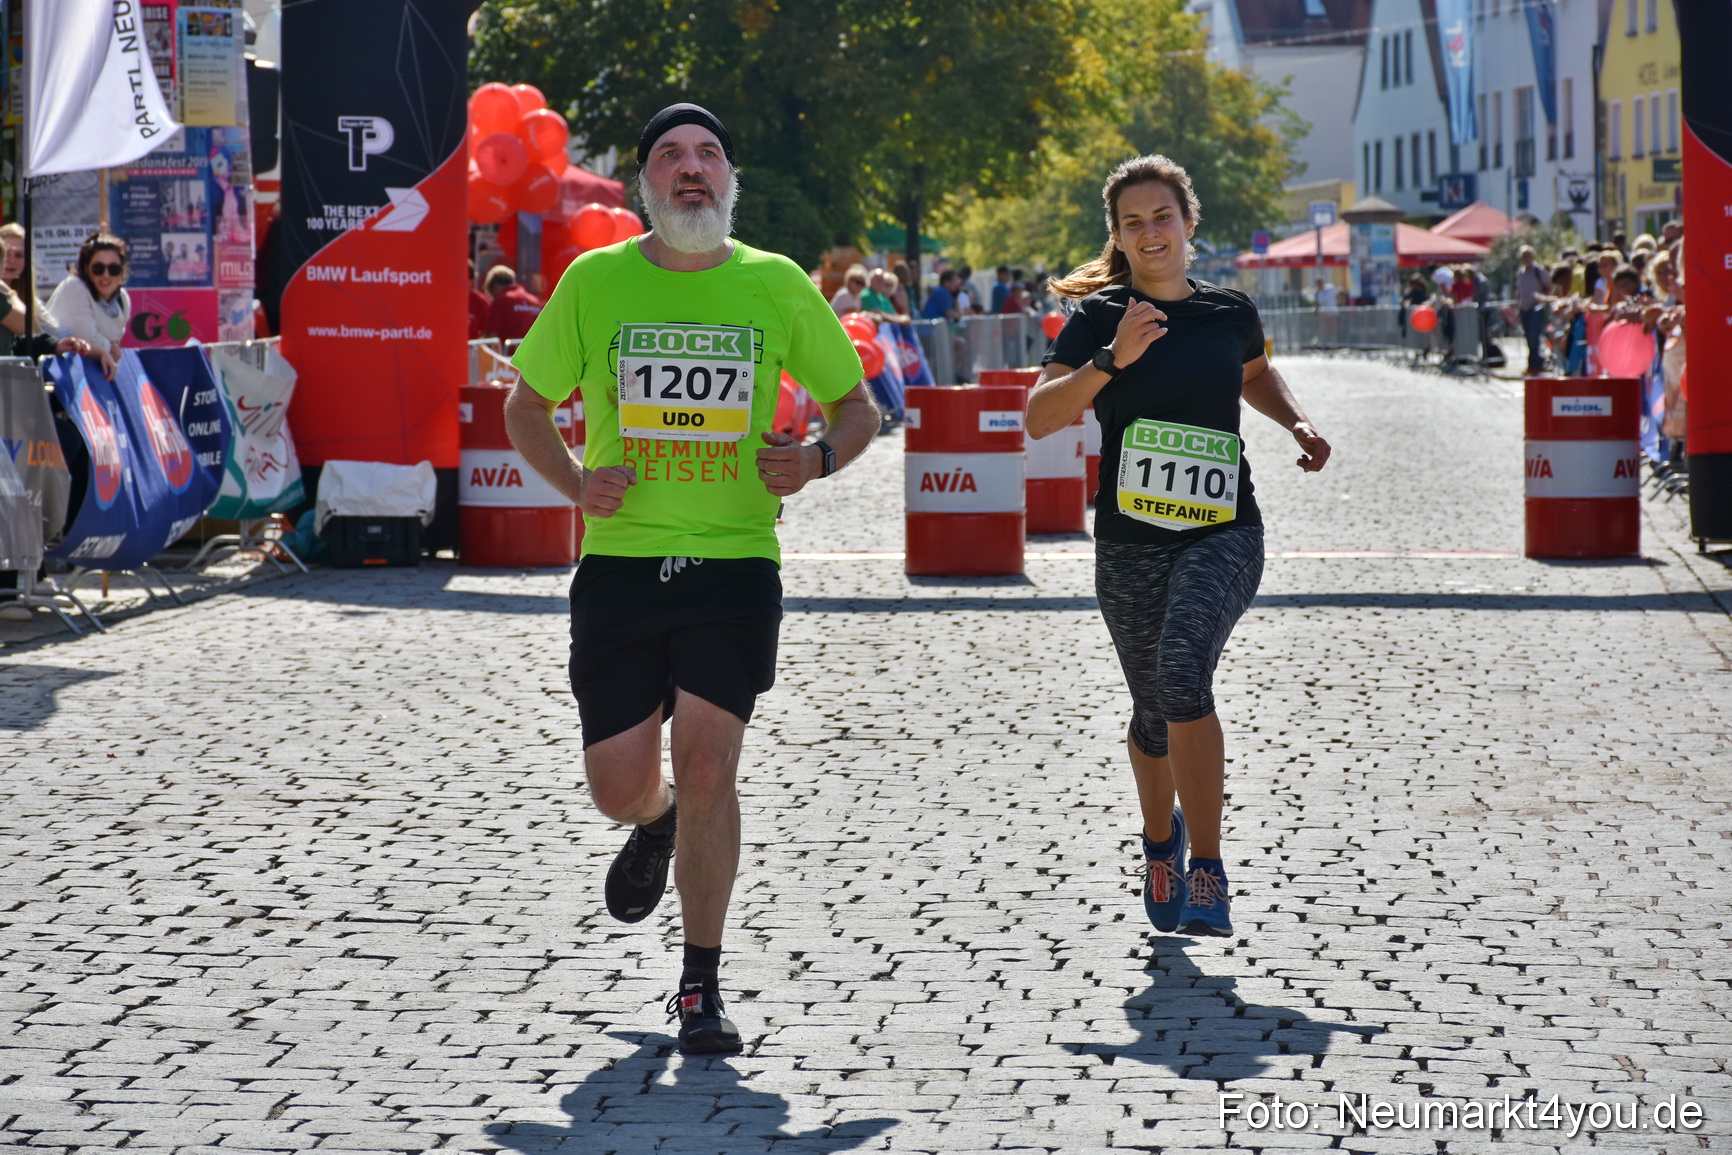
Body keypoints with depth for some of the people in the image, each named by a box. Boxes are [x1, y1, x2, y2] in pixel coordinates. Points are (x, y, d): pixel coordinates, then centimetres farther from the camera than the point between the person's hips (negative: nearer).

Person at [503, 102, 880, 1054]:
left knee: (707, 770, -11)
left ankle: (701, 988, 5)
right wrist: (574, 481, -7)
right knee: (619, 786, 3)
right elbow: (526, 408, 12)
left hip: (735, 564, -1)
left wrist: (816, 459, -9)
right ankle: (655, 826, 43)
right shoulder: (594, 281, 2)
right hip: (620, 560, 1)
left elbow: (857, 405, 13)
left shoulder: (776, 285, 3)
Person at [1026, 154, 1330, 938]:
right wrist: (1111, 359, -26)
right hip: (1129, 543, 1)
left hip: (1224, 532, 0)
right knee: (1154, 711, 12)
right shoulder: (1099, 317, -2)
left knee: (1183, 674, -25)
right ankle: (1160, 841, 44)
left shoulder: (1231, 311, 6)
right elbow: (1039, 418, -15)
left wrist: (1296, 422, 12)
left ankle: (1207, 873, -19)